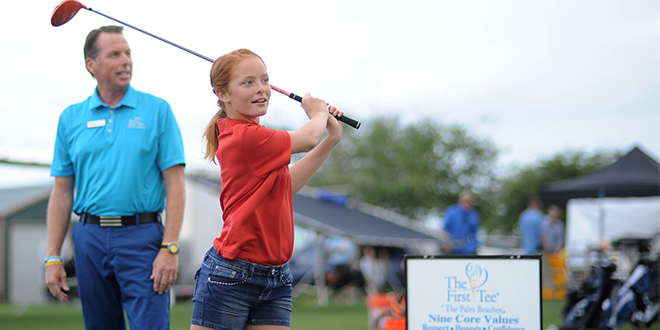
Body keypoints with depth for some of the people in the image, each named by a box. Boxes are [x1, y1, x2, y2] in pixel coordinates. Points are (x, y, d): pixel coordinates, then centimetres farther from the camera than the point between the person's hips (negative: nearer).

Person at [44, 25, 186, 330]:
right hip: (90, 237, 3)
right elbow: (62, 193, 11)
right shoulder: (71, 119, 9)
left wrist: (169, 248, -12)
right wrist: (53, 258, 4)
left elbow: (175, 183, -3)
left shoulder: (157, 110, 2)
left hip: (142, 236, -3)